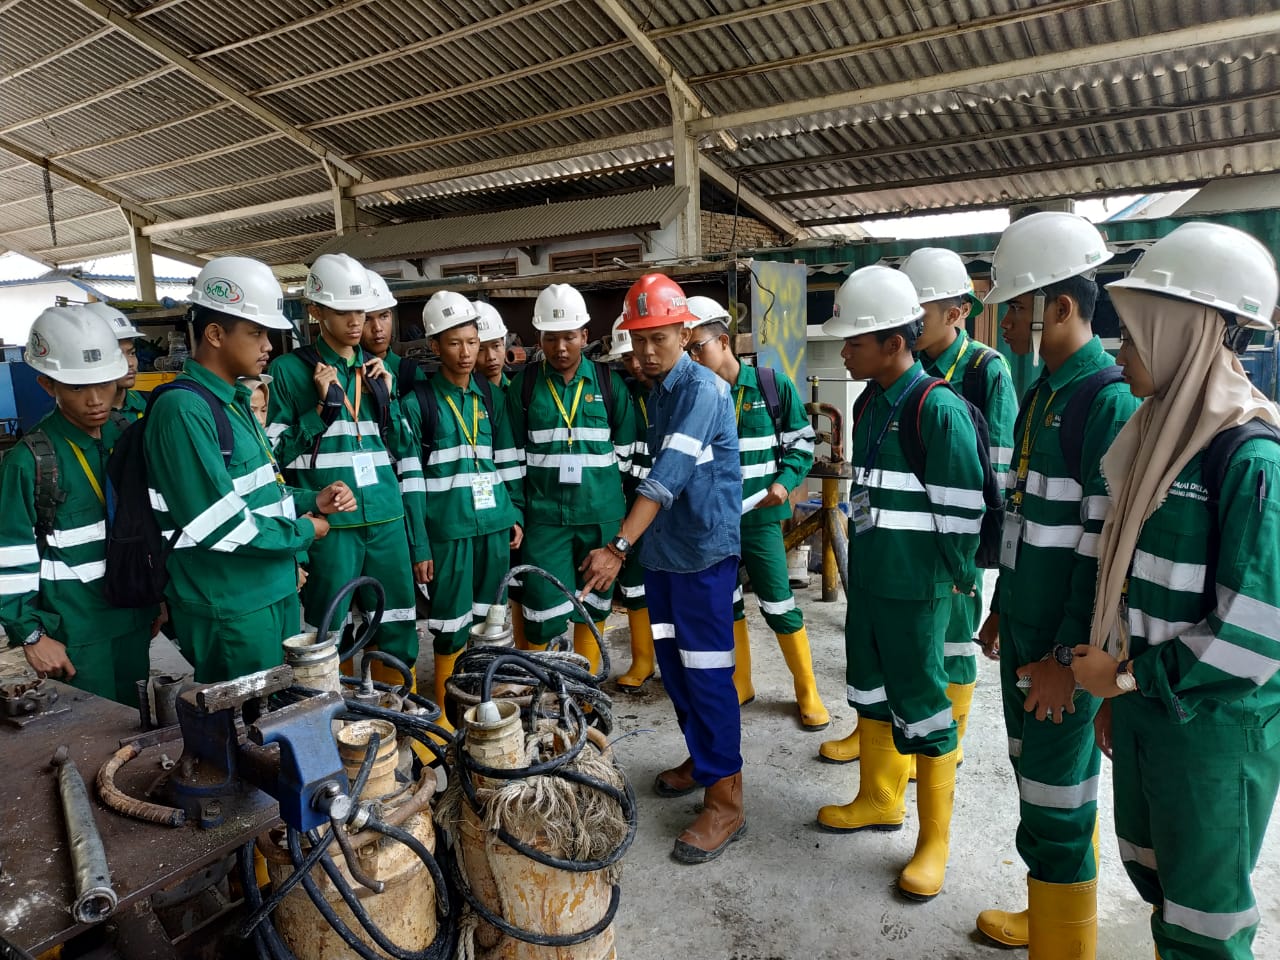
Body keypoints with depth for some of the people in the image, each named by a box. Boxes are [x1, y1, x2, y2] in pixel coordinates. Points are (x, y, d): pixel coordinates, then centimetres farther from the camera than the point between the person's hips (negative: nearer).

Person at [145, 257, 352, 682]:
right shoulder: (183, 410, -19)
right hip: (229, 610, -9)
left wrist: (311, 501, 2)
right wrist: (303, 532, -11)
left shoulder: (235, 400, 11)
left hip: (275, 591, 9)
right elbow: (219, 524, -24)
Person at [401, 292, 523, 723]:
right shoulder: (418, 401, -4)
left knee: (487, 620, 14)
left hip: (494, 523, 5)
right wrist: (418, 545, -7)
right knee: (452, 627, 4)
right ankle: (446, 715, 21)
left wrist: (515, 515, 8)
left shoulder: (489, 396, 10)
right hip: (449, 528, -4)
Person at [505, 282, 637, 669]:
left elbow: (626, 447, 8)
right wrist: (515, 511, 1)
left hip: (601, 515, 1)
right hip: (544, 516, -1)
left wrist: (603, 486, 6)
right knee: (543, 614, -4)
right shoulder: (524, 384, 2)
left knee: (593, 607, 13)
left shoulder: (609, 382, 2)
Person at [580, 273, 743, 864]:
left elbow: (669, 475, -27)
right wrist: (634, 544, 18)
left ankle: (725, 800, 9)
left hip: (705, 550, -9)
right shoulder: (654, 390, 12)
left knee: (707, 672, -4)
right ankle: (701, 758, 35)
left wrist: (619, 547, -34)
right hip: (662, 548, 9)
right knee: (671, 662, 16)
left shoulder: (702, 389, -16)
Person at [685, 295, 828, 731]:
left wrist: (785, 482, -12)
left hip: (760, 518, -3)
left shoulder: (772, 385, -5)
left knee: (779, 605, 3)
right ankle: (738, 684, 32)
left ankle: (807, 691, 22)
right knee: (724, 605, 13)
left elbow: (801, 442, 2)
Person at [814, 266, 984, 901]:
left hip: (916, 589, -8)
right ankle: (879, 799, 41)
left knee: (922, 706, 5)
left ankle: (934, 839, 25)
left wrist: (956, 576, -9)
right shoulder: (869, 404, 9)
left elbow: (962, 509, -17)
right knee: (869, 691, 20)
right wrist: (866, 554, 17)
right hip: (867, 578, 8)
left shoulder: (938, 409, -18)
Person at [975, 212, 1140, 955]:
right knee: (1035, 775, 20)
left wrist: (1070, 656, -17)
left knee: (1056, 802, 4)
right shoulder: (1041, 394, 10)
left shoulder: (1110, 402, -17)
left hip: (1066, 644, -8)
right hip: (1025, 629, 8)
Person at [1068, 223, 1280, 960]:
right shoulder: (1162, 431, 4)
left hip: (1215, 725, -7)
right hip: (1144, 706, 7)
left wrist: (1127, 674, -13)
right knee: (1153, 874, 23)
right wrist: (1115, 691, 13)